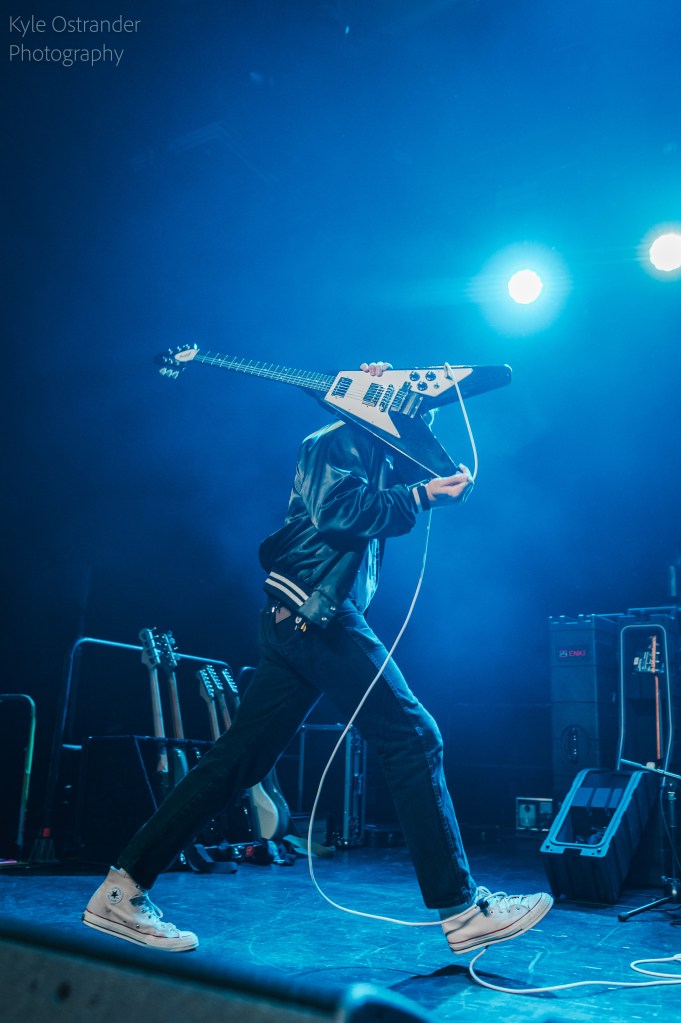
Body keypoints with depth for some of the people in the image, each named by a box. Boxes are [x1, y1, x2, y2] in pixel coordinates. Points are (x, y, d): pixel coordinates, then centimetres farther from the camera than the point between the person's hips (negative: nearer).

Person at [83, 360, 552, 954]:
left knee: (242, 758, 8)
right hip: (318, 607, -10)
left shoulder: (369, 445, 28)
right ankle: (461, 908, 1)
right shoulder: (344, 436, 0)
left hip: (296, 614, 10)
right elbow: (338, 507, -16)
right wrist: (421, 497, -14)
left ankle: (124, 889, 13)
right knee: (414, 740, -6)